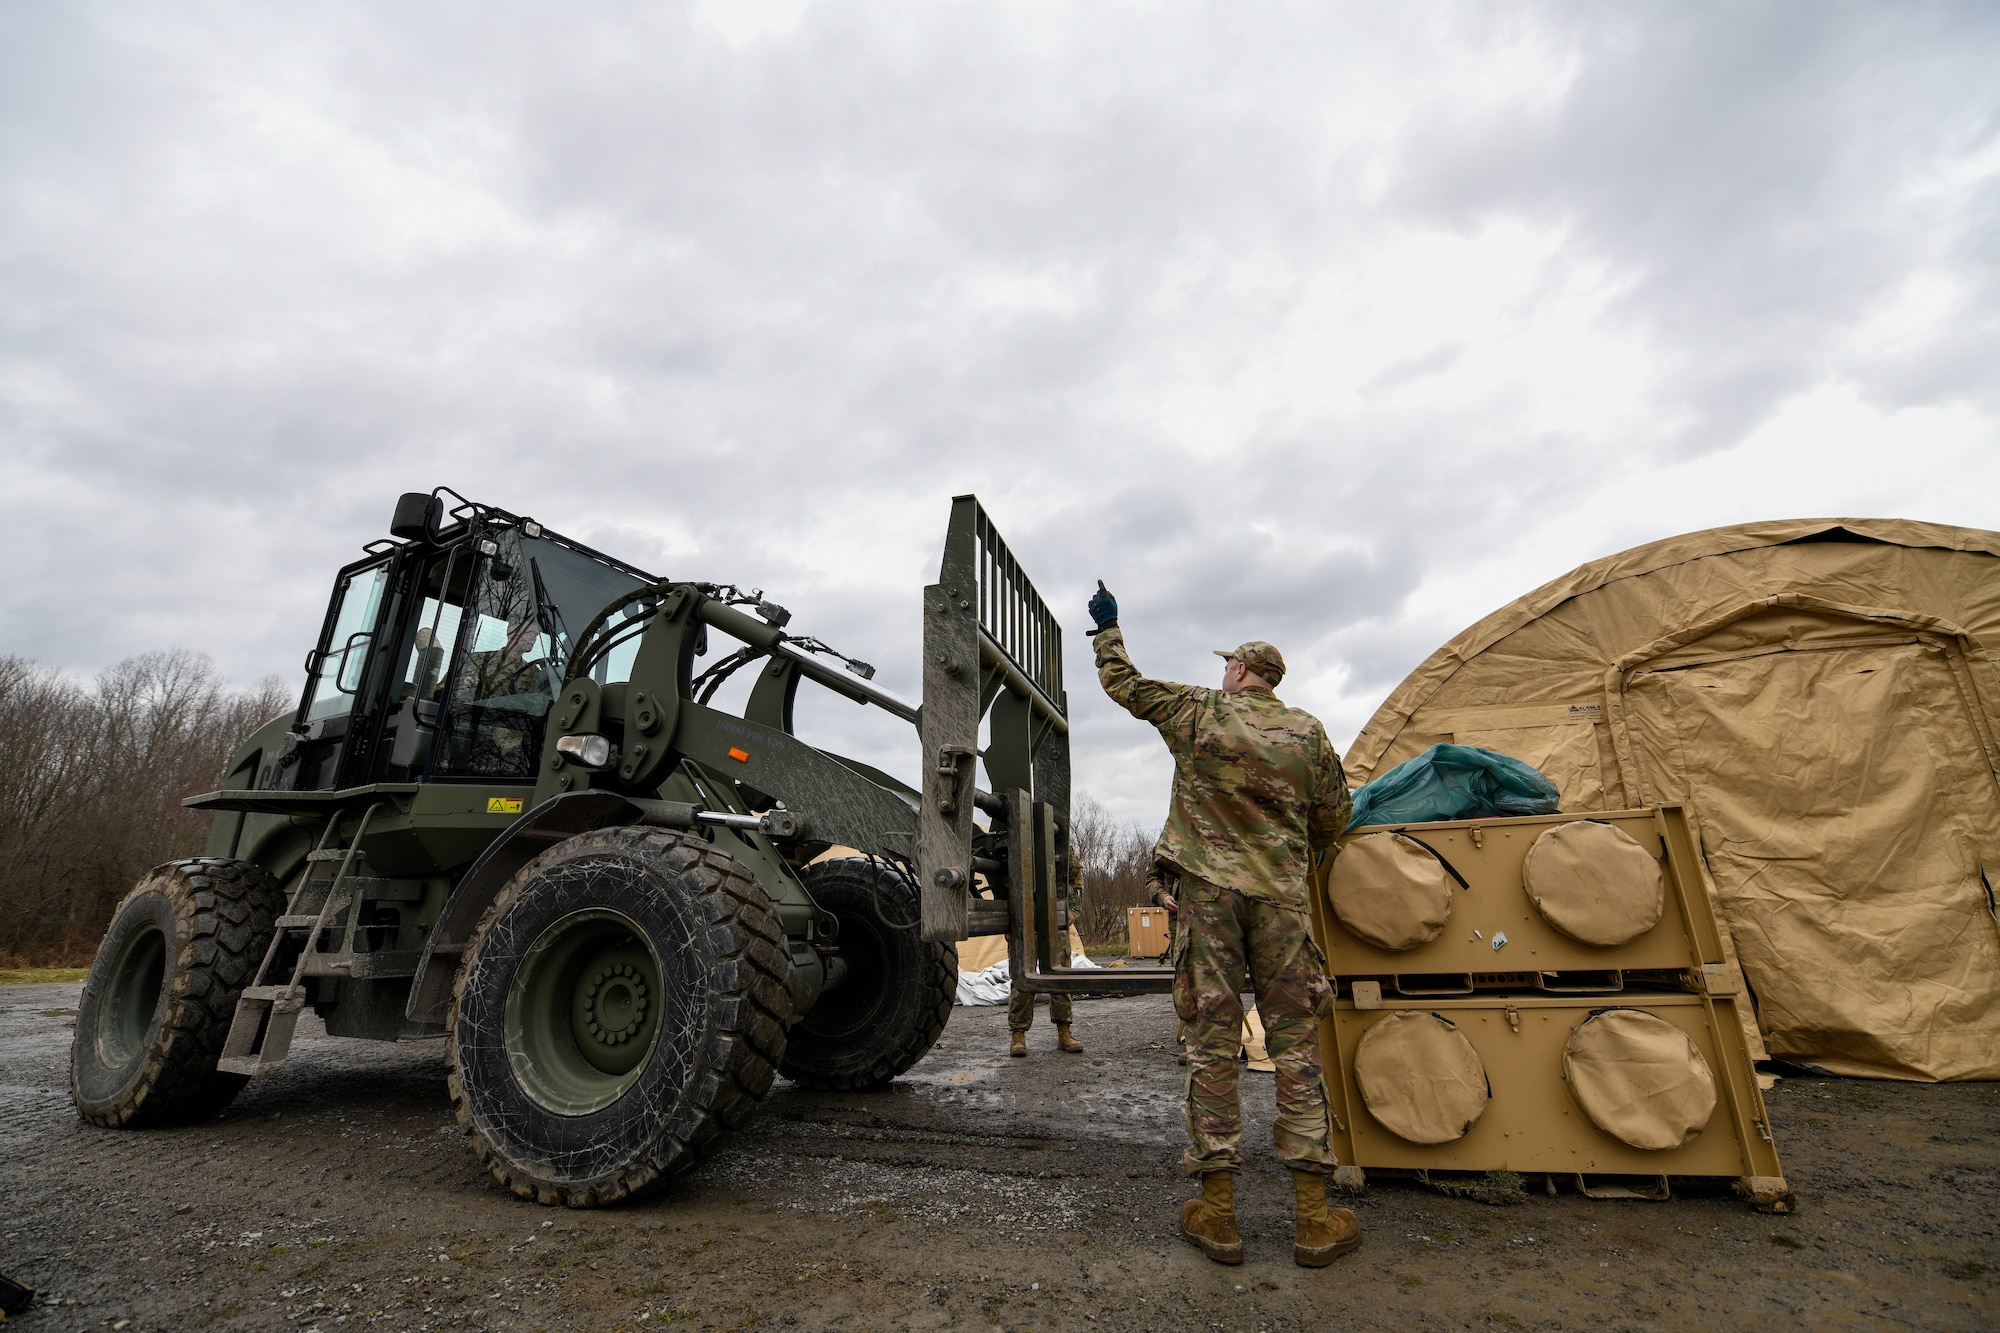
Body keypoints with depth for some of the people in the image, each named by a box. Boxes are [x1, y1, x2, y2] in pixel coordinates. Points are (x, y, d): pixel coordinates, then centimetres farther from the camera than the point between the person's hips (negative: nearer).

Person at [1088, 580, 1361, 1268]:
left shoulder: (1197, 710, 0)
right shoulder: (1307, 731, 6)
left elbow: (1123, 684, 11)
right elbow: (1333, 817, 12)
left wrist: (1108, 629, 28)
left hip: (1206, 890, -1)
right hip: (1280, 896, 2)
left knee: (1211, 1043, 3)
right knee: (1294, 1044, 7)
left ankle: (1217, 1214, 10)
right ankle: (1313, 1218, 13)